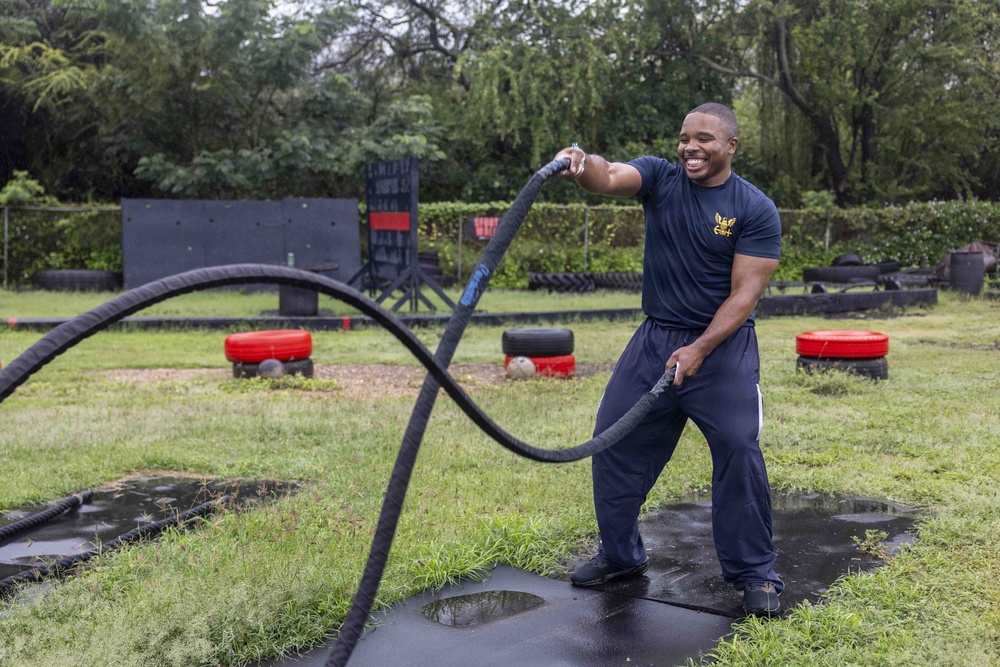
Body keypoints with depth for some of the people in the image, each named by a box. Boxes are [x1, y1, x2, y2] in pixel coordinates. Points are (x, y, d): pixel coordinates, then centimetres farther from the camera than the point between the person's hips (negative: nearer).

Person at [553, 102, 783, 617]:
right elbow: (609, 177, -24)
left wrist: (699, 349, -24)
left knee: (739, 449, -11)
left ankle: (755, 574, 7)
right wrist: (582, 166, -47)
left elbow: (744, 294, -13)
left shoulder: (756, 209, -9)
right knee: (614, 442, 5)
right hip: (654, 338, 3)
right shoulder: (660, 177, -2)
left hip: (723, 344, -3)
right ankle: (621, 555, 24)